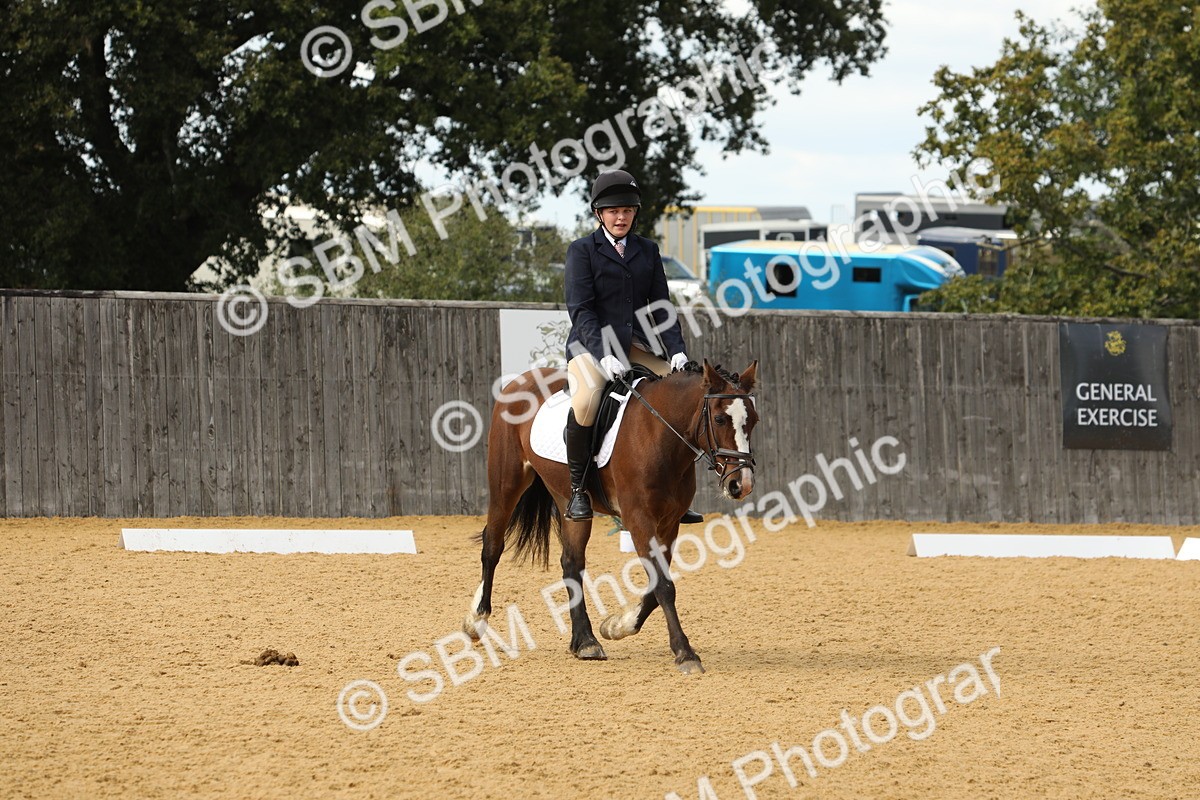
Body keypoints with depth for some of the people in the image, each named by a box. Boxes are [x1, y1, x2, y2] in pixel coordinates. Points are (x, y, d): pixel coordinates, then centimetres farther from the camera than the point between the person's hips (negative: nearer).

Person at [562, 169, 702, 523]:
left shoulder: (647, 251, 13)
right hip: (590, 345, -5)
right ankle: (577, 488, -19)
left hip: (635, 346, 5)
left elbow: (660, 307, 10)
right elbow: (580, 310, -10)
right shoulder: (582, 250, -1)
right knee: (586, 400, -34)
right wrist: (604, 356, -24)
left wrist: (677, 351, -6)